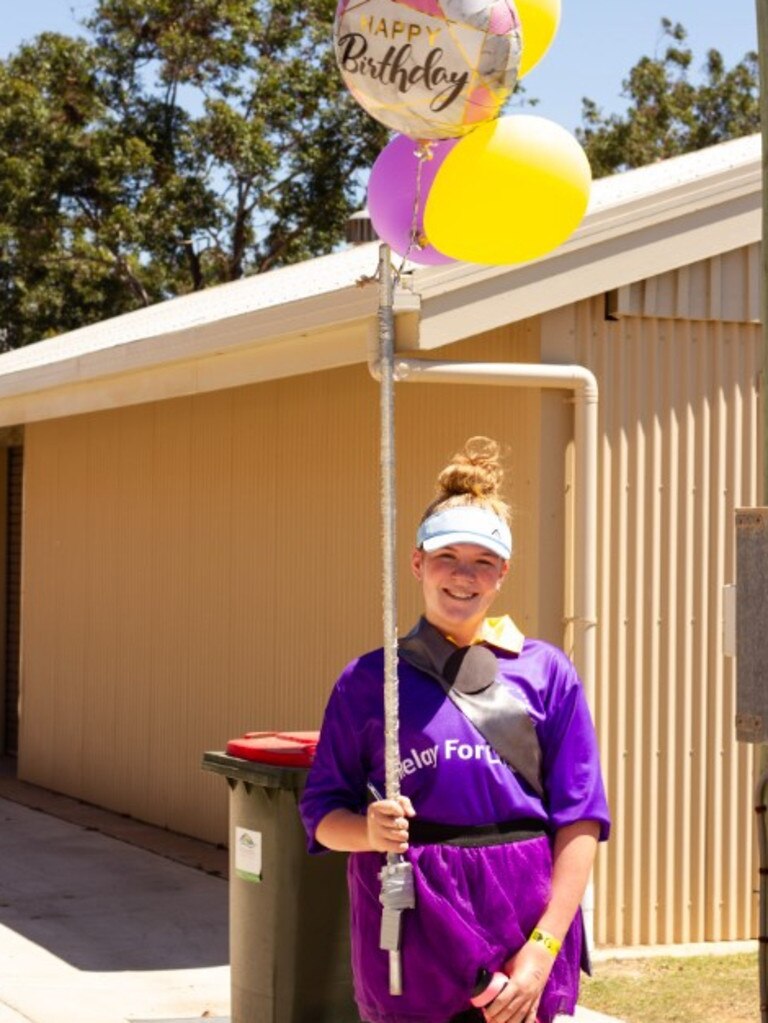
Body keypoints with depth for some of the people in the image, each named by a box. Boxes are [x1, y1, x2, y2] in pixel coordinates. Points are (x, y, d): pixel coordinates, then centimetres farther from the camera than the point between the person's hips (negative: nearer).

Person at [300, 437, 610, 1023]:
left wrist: (543, 948, -9)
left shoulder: (546, 673, 5)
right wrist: (370, 831, -16)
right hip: (414, 933, 0)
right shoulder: (369, 681, 6)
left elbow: (579, 820, 0)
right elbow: (322, 813, 6)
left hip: (525, 924, 0)